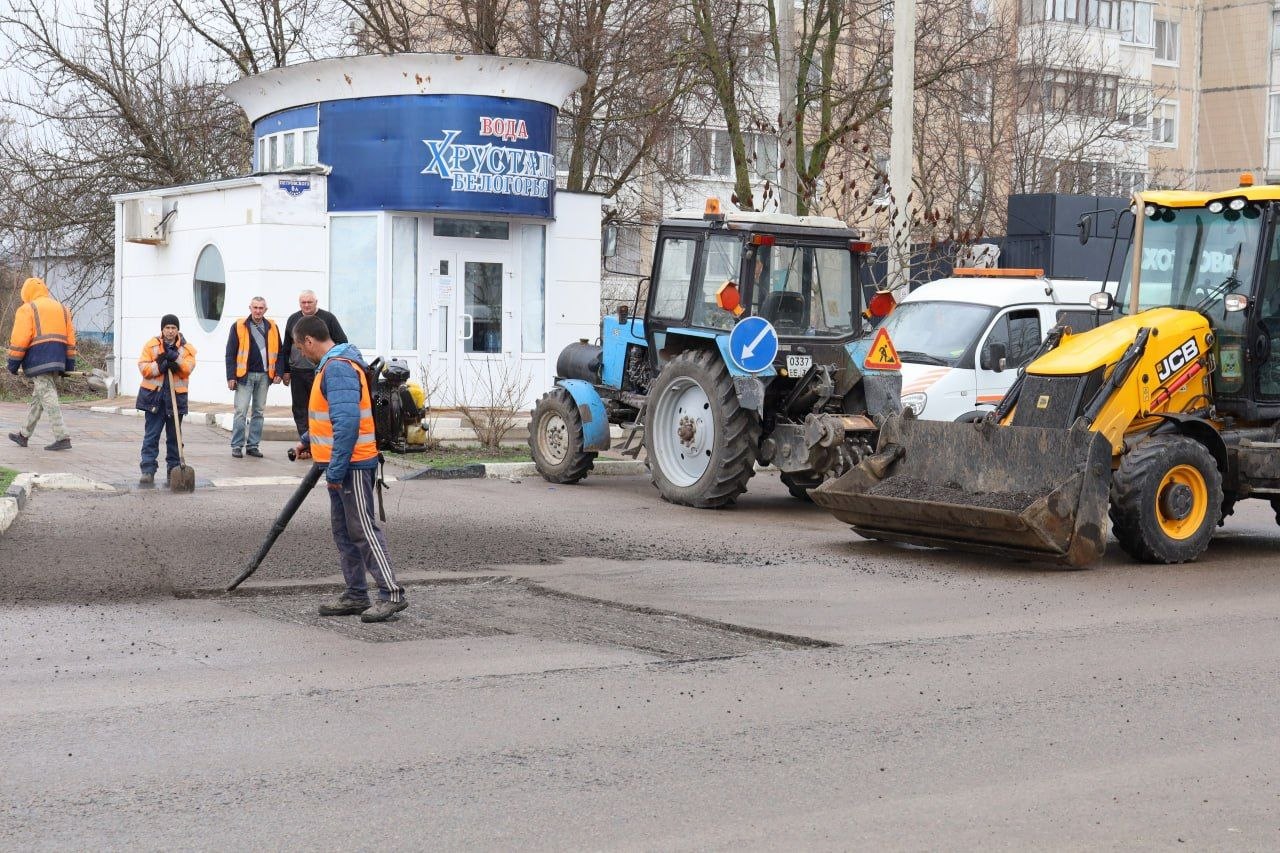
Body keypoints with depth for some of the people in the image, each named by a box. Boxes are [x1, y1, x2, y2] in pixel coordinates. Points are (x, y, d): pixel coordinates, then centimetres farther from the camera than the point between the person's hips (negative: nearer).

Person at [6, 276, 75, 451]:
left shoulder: (27, 309, -1)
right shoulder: (62, 309, 18)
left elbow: (19, 340, -8)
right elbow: (70, 339, 16)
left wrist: (13, 364, -1)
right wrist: (69, 365, 18)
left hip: (38, 361, -7)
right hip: (57, 361, 7)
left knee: (48, 398, -8)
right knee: (37, 399, 17)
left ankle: (62, 437, -15)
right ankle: (24, 435, 26)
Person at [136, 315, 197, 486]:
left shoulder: (186, 348, 5)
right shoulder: (151, 345, 2)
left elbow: (188, 369, -8)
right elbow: (143, 368, -5)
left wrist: (176, 359, -22)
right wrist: (160, 366, -18)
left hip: (176, 397, 1)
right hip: (154, 396, -1)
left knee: (174, 436, 11)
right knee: (151, 435, -3)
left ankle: (174, 469, 21)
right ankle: (148, 470, -5)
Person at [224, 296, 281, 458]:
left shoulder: (272, 328, 8)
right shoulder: (238, 326, -1)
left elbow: (278, 352, 12)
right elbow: (231, 353, -2)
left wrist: (278, 373, 2)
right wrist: (231, 376, -8)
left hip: (264, 376, 3)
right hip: (245, 375, -3)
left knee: (258, 412, 8)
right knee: (241, 411, -5)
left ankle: (253, 445, 15)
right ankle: (237, 446, 1)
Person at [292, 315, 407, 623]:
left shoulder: (337, 368, -18)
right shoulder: (333, 366, 16)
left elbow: (347, 421, -27)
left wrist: (336, 469, -26)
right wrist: (307, 441, 38)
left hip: (351, 465, -11)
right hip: (342, 466, 11)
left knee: (363, 529, -8)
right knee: (343, 531, 13)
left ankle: (392, 594, -6)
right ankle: (356, 595, 18)